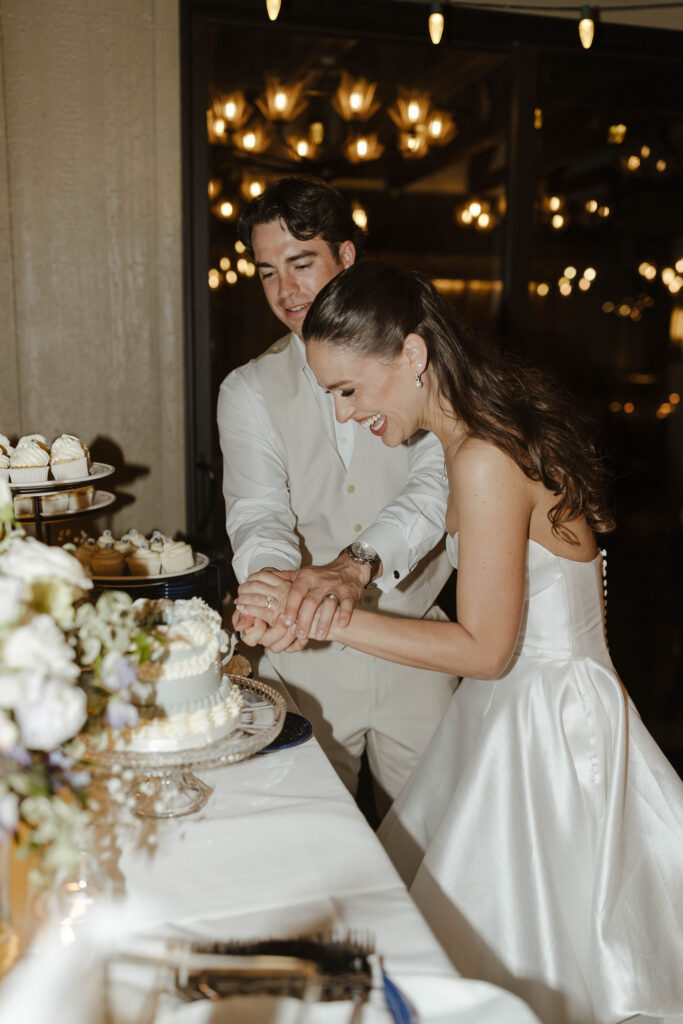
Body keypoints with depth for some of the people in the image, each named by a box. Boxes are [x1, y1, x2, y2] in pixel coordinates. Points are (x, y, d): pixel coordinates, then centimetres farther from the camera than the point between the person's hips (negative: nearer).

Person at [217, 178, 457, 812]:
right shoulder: (248, 391, 3)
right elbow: (258, 512, -11)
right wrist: (272, 581, -34)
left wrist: (357, 564, -34)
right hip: (305, 654, 0)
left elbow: (438, 482, -16)